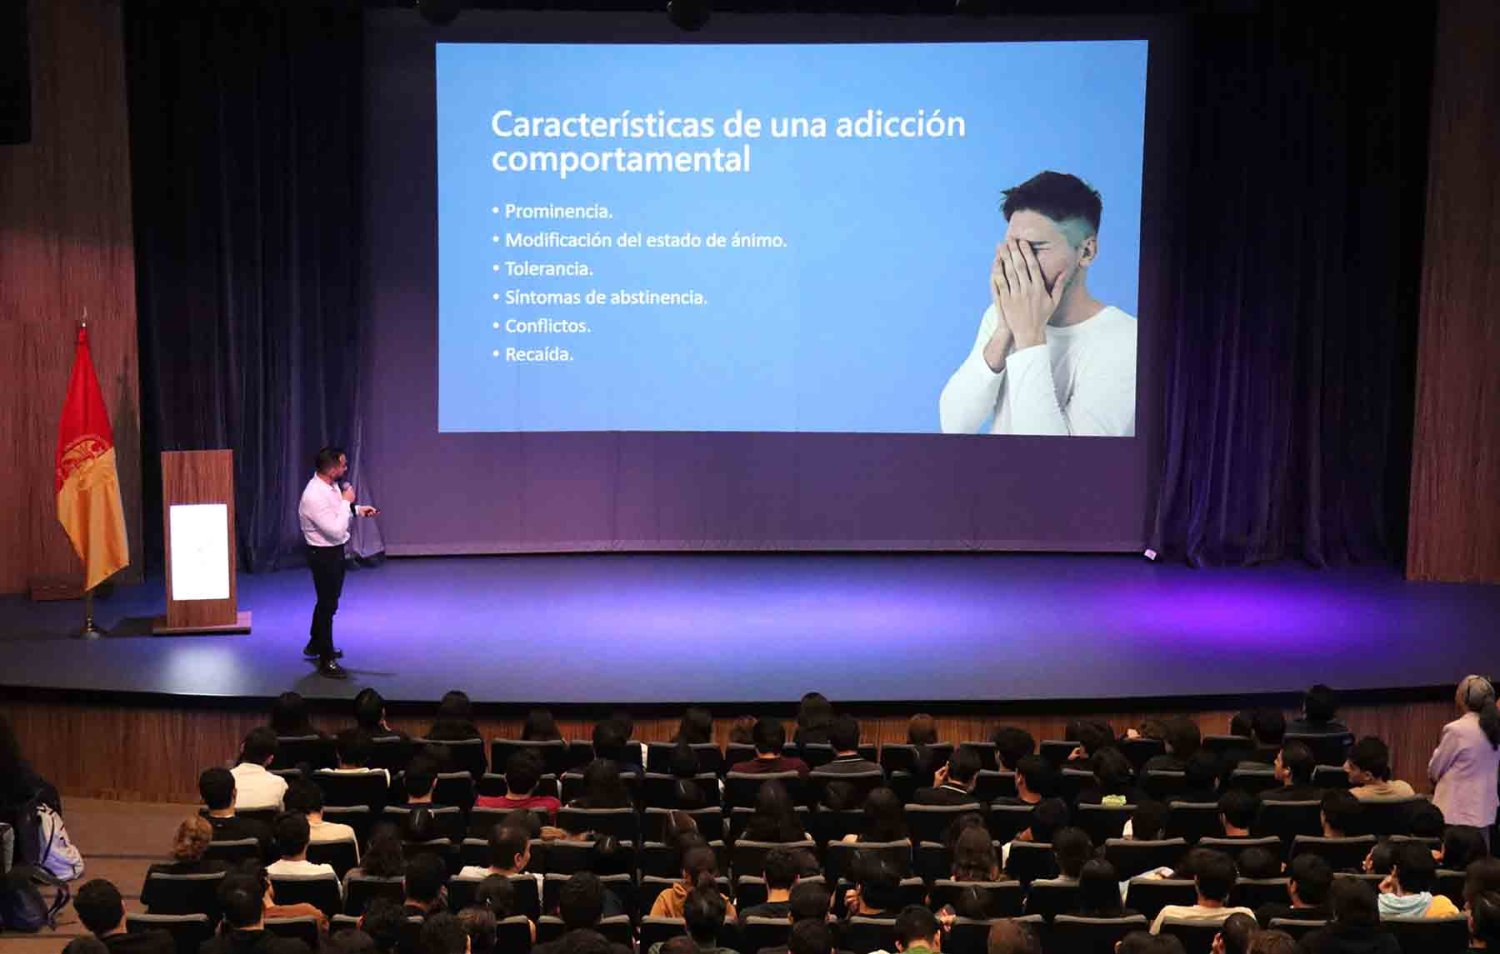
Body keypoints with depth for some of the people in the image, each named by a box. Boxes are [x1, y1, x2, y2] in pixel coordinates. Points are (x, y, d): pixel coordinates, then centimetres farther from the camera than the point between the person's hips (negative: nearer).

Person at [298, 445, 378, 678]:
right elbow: (336, 531, -31)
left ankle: (316, 645, 44)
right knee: (328, 605, 1)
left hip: (334, 551, 10)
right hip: (324, 554, -10)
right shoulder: (314, 497, -31)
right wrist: (346, 502, -24)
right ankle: (326, 661, 13)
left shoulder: (330, 485, -2)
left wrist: (358, 509, 5)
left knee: (329, 600, 24)